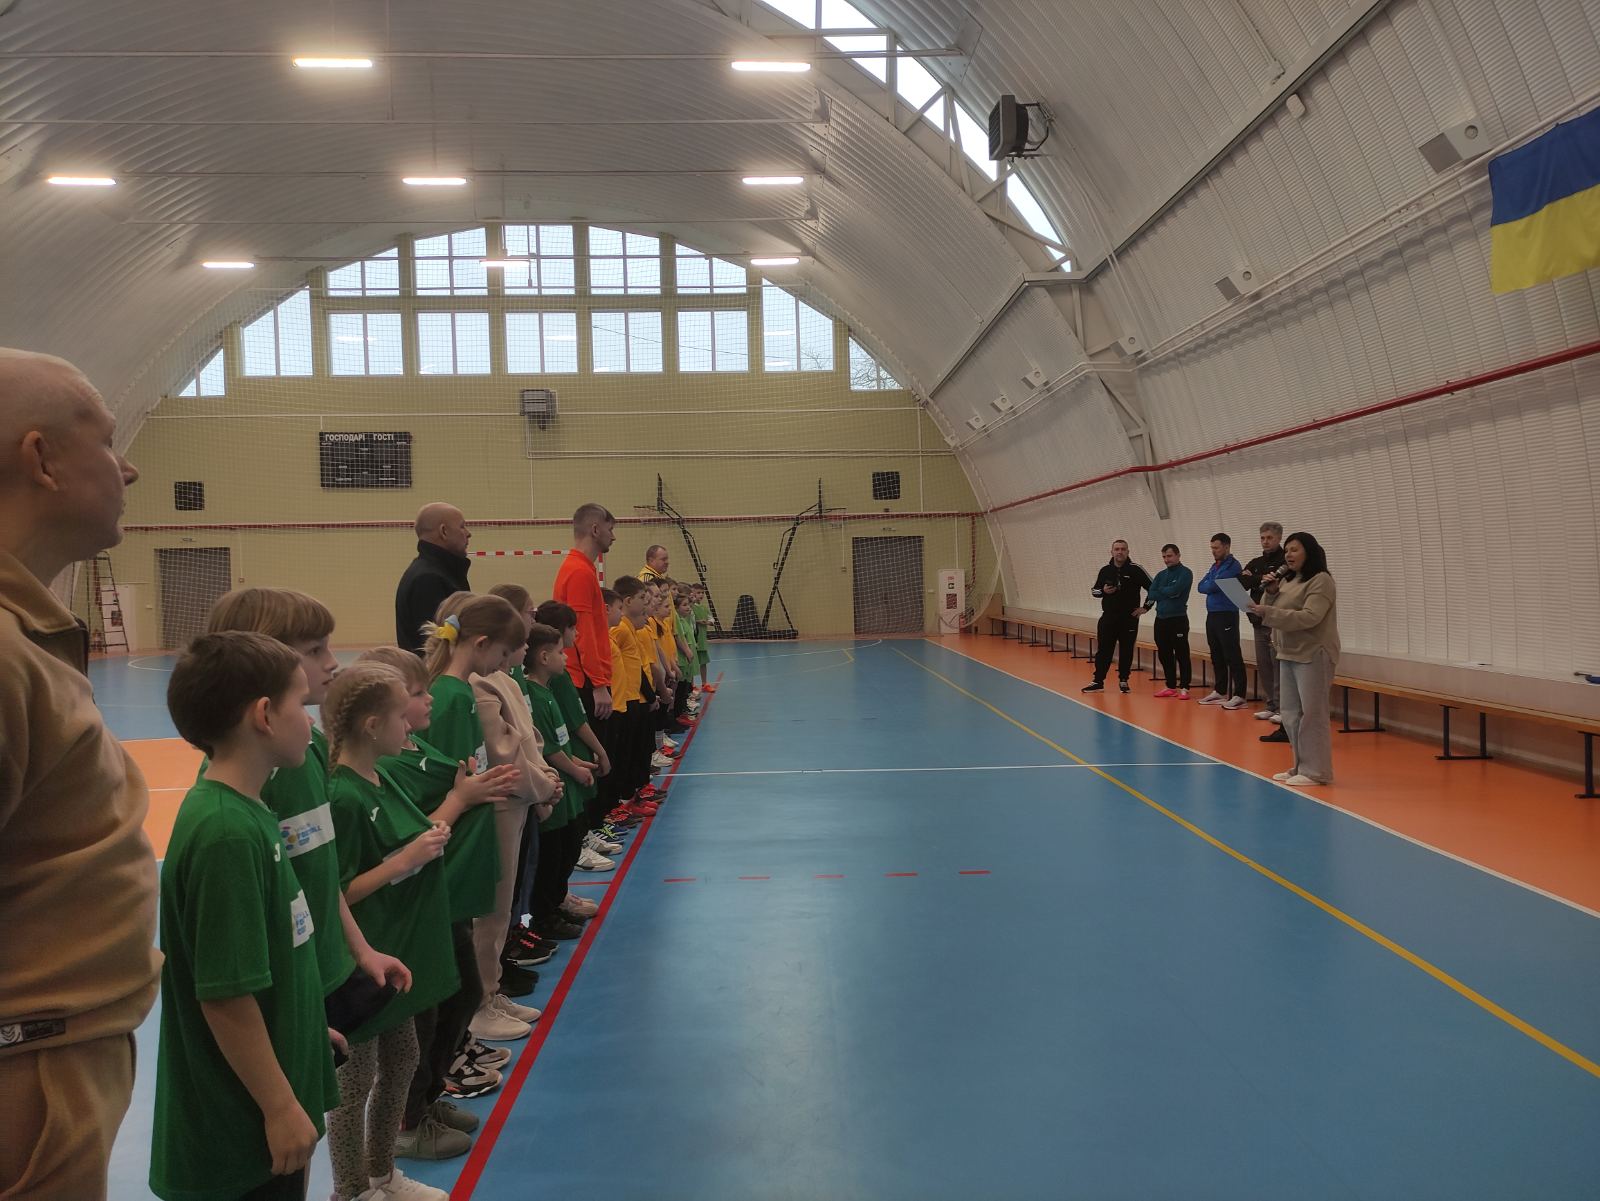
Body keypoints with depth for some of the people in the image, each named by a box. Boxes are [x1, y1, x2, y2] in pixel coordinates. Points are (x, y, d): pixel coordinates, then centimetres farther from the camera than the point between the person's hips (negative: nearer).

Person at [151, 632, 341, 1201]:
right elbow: (226, 996, -25)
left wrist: (305, 1025, 21)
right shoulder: (228, 834, -27)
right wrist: (282, 1106, -18)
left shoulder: (246, 812, 1)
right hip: (240, 1130, -9)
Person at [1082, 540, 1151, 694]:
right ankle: (1098, 682, 8)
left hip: (1129, 618, -2)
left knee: (1126, 651, 5)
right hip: (1108, 617, 2)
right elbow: (1094, 590, 13)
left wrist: (1146, 607, -4)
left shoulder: (1136, 570, -6)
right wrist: (1103, 591, -8)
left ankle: (1124, 680, 19)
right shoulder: (1104, 571, 4)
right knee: (1103, 650, 2)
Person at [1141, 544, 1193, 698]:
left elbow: (1175, 590, -19)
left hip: (1178, 620, -7)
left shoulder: (1185, 573, -6)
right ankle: (1171, 686, 19)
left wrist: (1160, 592, -3)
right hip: (1161, 620, 7)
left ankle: (1184, 688, 0)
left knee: (1182, 655, -4)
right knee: (1165, 655, 11)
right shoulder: (1161, 575, 14)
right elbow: (1151, 594, 4)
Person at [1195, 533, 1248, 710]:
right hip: (1212, 615, 9)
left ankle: (1239, 695, -10)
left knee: (1232, 657, -9)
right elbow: (1202, 586, 10)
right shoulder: (1215, 566, 17)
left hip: (1226, 615, -9)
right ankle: (1220, 691, 22)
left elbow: (1213, 586, -16)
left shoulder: (1232, 565, -9)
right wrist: (1211, 586, -7)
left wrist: (1209, 585, 3)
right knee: (1217, 657, 14)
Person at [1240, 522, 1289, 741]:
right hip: (1259, 621, 7)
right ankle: (1271, 706, 18)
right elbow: (1240, 581, 5)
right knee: (1263, 665, 10)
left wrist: (1255, 581, -10)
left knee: (1278, 665, -8)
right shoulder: (1256, 563, 16)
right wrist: (1263, 580, -11)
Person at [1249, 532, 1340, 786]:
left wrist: (1268, 612, -23)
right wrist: (1271, 593, -1)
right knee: (1291, 715, 10)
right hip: (1288, 654, 8)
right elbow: (1275, 612, 17)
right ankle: (1301, 767, 20)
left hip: (1312, 656, -8)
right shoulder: (1288, 580, 15)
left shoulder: (1321, 580, -10)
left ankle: (1315, 771, 2)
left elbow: (1309, 617, -21)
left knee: (1312, 714, -5)